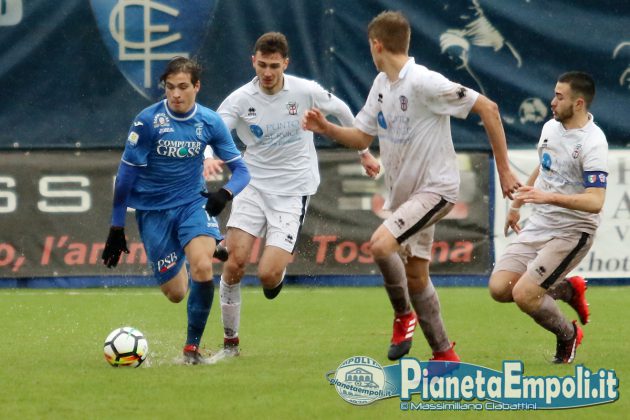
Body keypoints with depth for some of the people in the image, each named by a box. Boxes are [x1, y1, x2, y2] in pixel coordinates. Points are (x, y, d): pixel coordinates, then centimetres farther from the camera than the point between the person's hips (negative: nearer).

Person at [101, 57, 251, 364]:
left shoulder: (209, 122, -7)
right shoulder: (148, 121, -14)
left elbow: (240, 170, -1)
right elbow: (126, 174, -7)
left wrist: (225, 193, -24)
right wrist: (116, 228, -6)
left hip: (192, 203, 1)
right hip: (153, 209, -1)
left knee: (202, 267, -26)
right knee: (175, 293, 2)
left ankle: (192, 347, -10)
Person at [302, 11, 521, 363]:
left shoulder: (423, 83, -20)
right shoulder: (381, 84, 6)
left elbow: (487, 108, -19)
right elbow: (361, 137, 15)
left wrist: (504, 169, -16)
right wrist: (326, 128, -6)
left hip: (435, 187, -9)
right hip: (403, 192, 9)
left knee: (381, 244, -28)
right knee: (415, 277, 12)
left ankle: (403, 314, -4)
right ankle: (445, 355, 22)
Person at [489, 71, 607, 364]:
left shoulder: (593, 143, -20)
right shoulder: (551, 127, 5)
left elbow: (595, 201, -28)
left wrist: (549, 197, -38)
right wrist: (517, 205, 34)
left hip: (571, 232, -8)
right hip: (538, 226, 8)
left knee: (524, 295, -17)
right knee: (499, 288, -5)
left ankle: (568, 335, 13)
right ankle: (568, 289, 18)